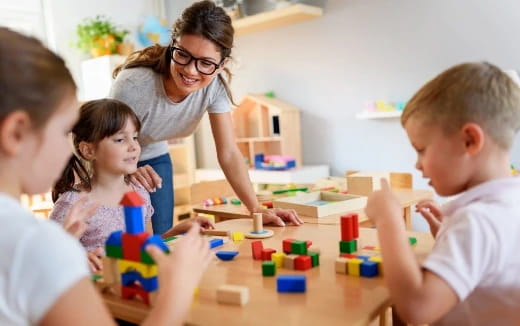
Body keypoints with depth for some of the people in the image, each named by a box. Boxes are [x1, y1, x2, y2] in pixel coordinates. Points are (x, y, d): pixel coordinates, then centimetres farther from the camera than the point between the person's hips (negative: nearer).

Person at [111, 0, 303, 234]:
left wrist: (256, 209, -28)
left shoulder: (214, 85, -22)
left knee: (160, 238, 3)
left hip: (155, 160, 3)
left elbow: (228, 153, -19)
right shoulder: (133, 85, -34)